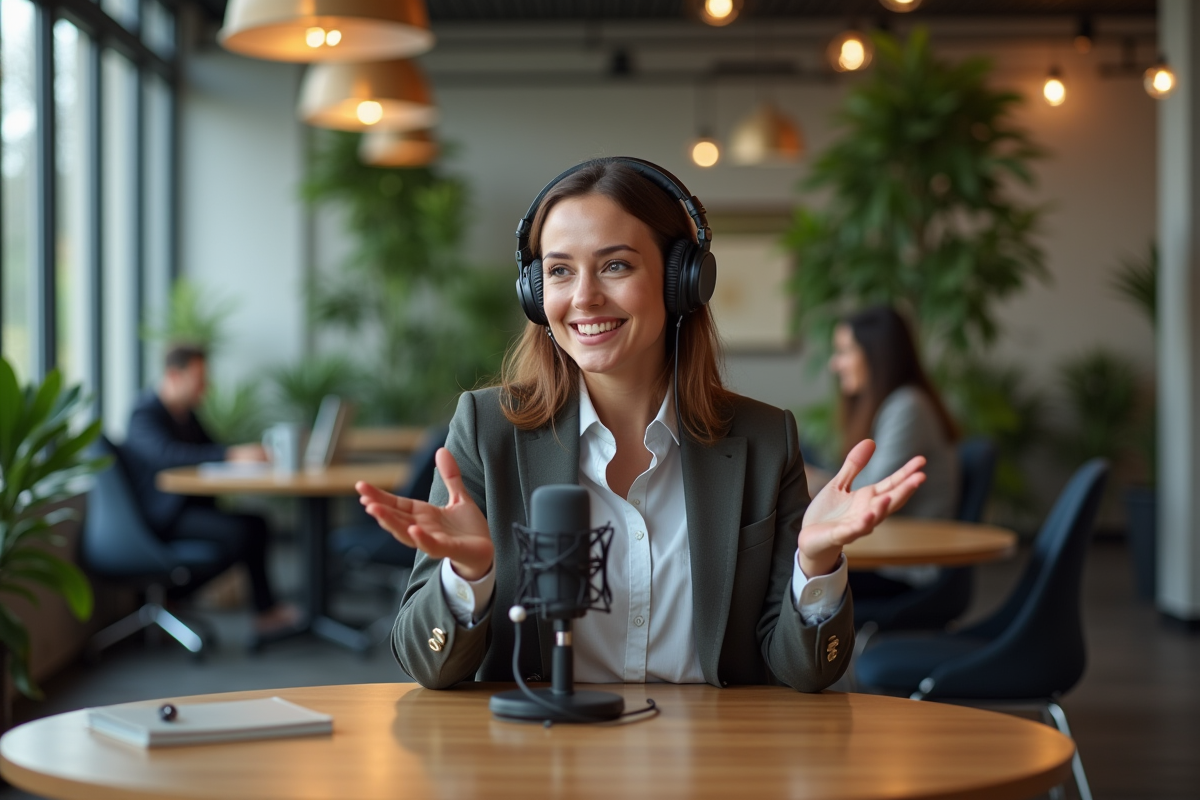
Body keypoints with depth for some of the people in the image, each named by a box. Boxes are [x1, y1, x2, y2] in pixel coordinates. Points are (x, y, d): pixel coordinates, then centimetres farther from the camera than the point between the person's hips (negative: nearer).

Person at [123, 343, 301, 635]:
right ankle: (266, 610, -12)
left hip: (194, 507, 9)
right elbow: (170, 454, -35)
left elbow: (212, 453, 16)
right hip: (164, 516, -9)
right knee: (240, 529, -25)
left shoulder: (186, 414, 15)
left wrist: (251, 453, -5)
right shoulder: (145, 416, -16)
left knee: (256, 522, -10)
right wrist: (233, 454, -42)